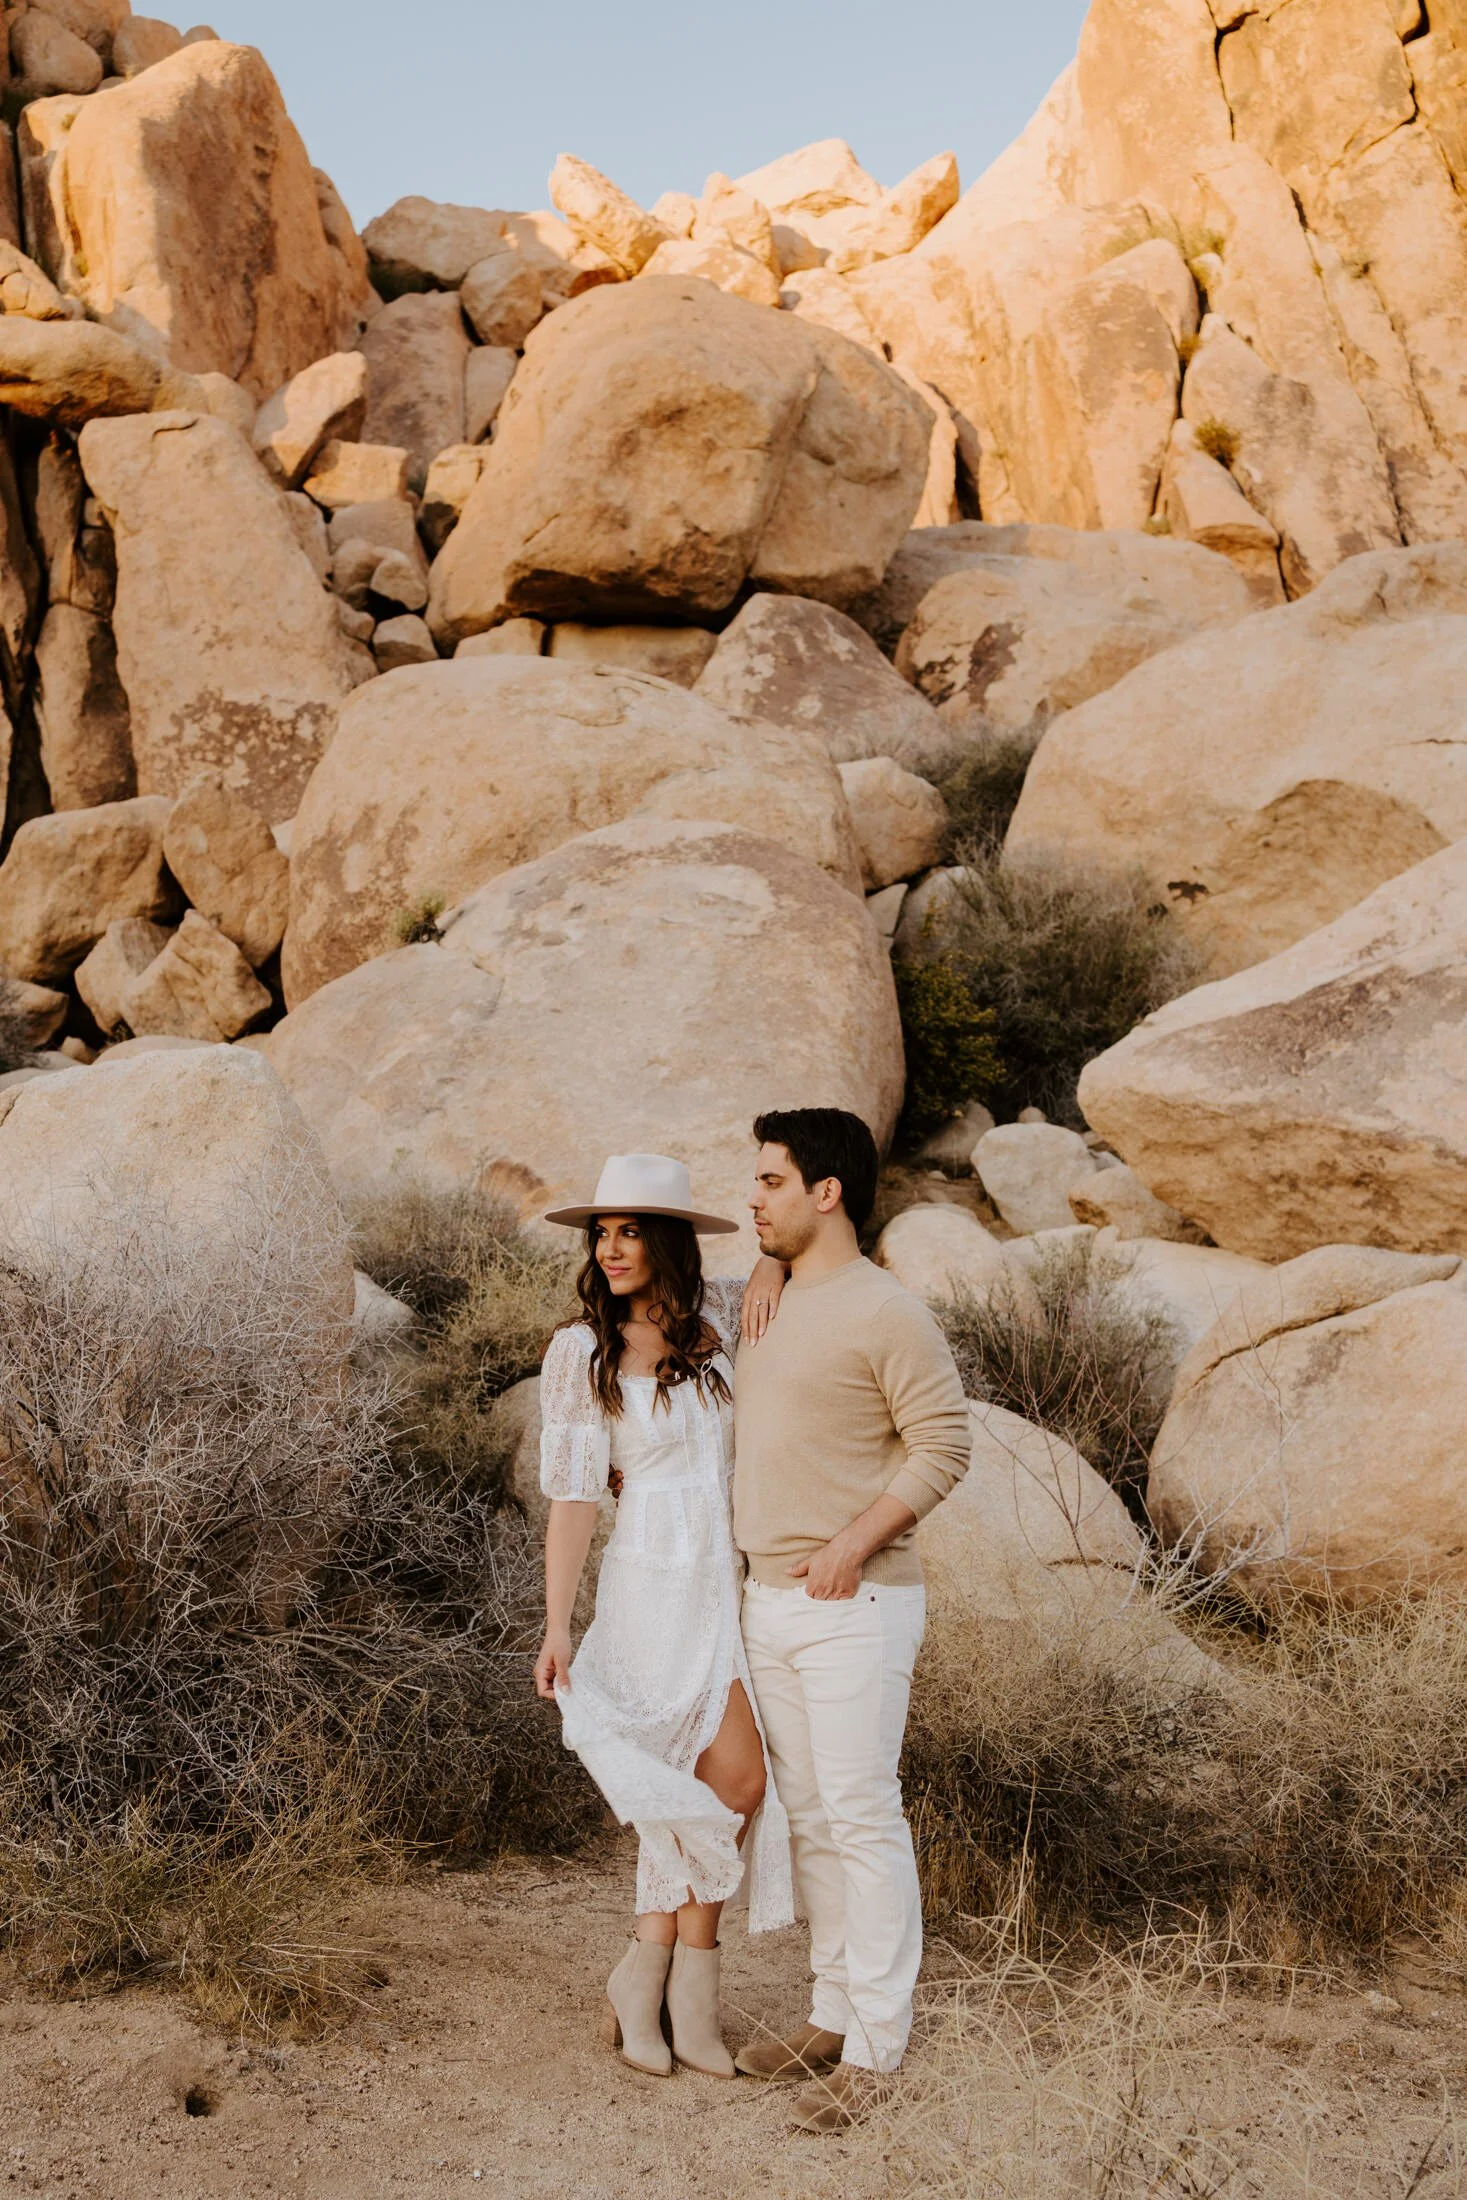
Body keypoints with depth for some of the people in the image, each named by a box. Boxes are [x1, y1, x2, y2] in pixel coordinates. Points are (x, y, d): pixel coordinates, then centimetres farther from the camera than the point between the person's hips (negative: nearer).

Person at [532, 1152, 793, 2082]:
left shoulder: (722, 1314, 2)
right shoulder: (581, 1351, -5)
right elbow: (573, 1494, -5)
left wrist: (774, 1268, -6)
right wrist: (557, 1627, -9)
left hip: (737, 1575, 4)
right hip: (655, 1577, -4)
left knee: (704, 1784, 4)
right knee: (733, 1775, -9)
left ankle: (648, 1982, 17)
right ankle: (691, 1987, 8)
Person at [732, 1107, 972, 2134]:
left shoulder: (886, 1312, -12)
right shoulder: (772, 1310, 15)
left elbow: (944, 1443, -15)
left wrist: (853, 1543, -21)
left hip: (856, 1606, -8)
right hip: (771, 1601, 9)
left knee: (864, 1818, -5)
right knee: (810, 1818, 13)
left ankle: (876, 2046, 2)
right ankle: (836, 2011, 24)